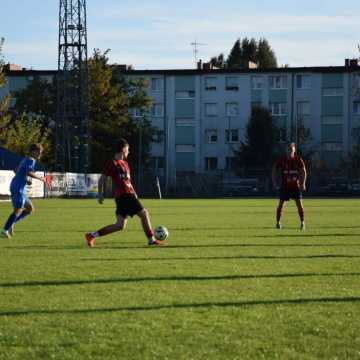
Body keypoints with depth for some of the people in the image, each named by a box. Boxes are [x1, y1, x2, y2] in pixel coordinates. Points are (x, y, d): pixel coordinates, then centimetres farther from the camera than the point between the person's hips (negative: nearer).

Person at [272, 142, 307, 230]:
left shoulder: (298, 160, -3)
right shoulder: (281, 160, -3)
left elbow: (303, 172, 3)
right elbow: (274, 171, 4)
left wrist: (303, 184, -6)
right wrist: (275, 183, -4)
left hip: (295, 186, 0)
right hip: (284, 186, 0)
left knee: (299, 203, -8)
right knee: (281, 203, -2)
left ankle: (302, 222, -1)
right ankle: (278, 222, 10)